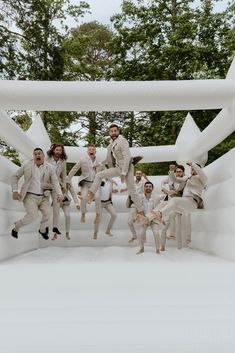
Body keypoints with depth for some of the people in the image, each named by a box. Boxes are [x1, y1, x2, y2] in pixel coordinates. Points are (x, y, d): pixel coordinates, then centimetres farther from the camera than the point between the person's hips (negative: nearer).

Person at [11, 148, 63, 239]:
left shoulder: (50, 168, -4)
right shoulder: (26, 165, -6)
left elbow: (55, 182, -8)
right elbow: (15, 176, 2)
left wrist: (59, 194, -25)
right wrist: (15, 191, -8)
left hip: (43, 196, 3)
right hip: (30, 196, -3)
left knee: (47, 214, -8)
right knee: (33, 216, -16)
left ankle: (42, 230, 25)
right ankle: (16, 228, 12)